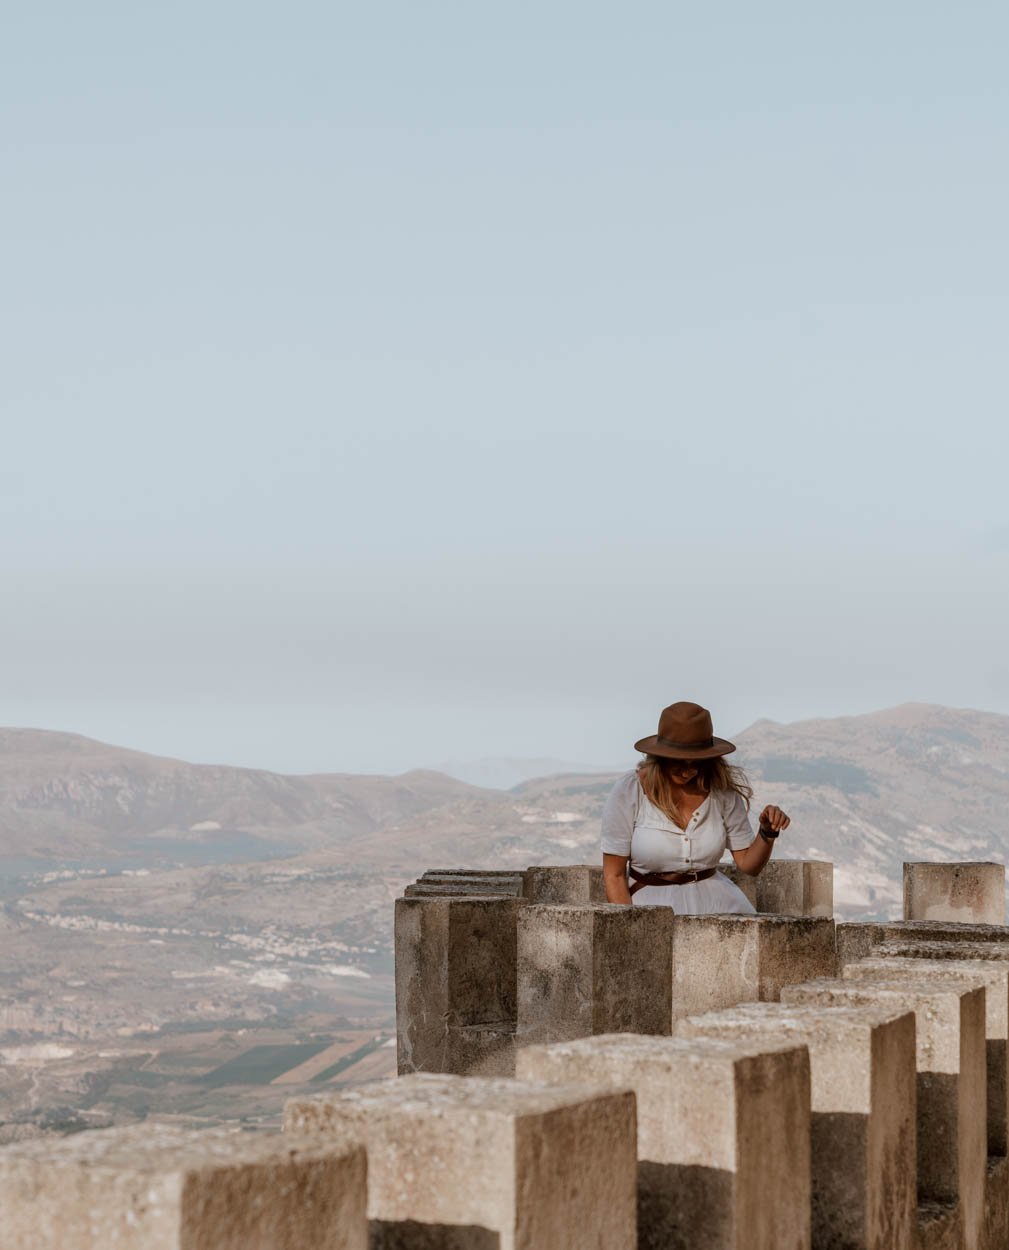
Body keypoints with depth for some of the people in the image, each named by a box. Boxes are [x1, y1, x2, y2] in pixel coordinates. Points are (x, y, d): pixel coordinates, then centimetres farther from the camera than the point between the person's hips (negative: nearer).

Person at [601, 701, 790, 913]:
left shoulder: (722, 791, 0)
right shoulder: (628, 792, -6)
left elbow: (748, 864, 7)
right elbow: (614, 875, -4)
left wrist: (768, 832, -12)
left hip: (714, 900, 3)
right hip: (653, 905, -3)